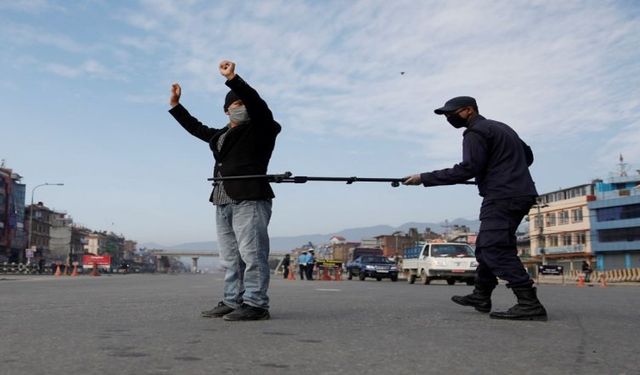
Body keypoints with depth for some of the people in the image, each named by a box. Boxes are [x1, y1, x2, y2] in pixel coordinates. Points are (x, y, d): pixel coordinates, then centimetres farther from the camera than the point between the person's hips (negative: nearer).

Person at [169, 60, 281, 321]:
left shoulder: (260, 128, 5)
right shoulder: (220, 135, 25)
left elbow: (256, 102, -12)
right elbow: (196, 127, 37)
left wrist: (232, 78, -19)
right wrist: (175, 105, 39)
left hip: (249, 199, -8)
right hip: (223, 201, 8)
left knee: (251, 254, -11)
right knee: (230, 258, 7)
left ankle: (255, 304, -11)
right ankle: (232, 302, 11)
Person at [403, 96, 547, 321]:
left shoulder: (476, 132, -7)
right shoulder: (501, 128, 23)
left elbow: (467, 169, -19)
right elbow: (528, 156, 29)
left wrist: (424, 178, -17)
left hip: (503, 198, -10)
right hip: (518, 195, 10)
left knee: (495, 249, -16)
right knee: (486, 246, 15)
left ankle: (529, 304, -21)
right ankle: (481, 297, 20)